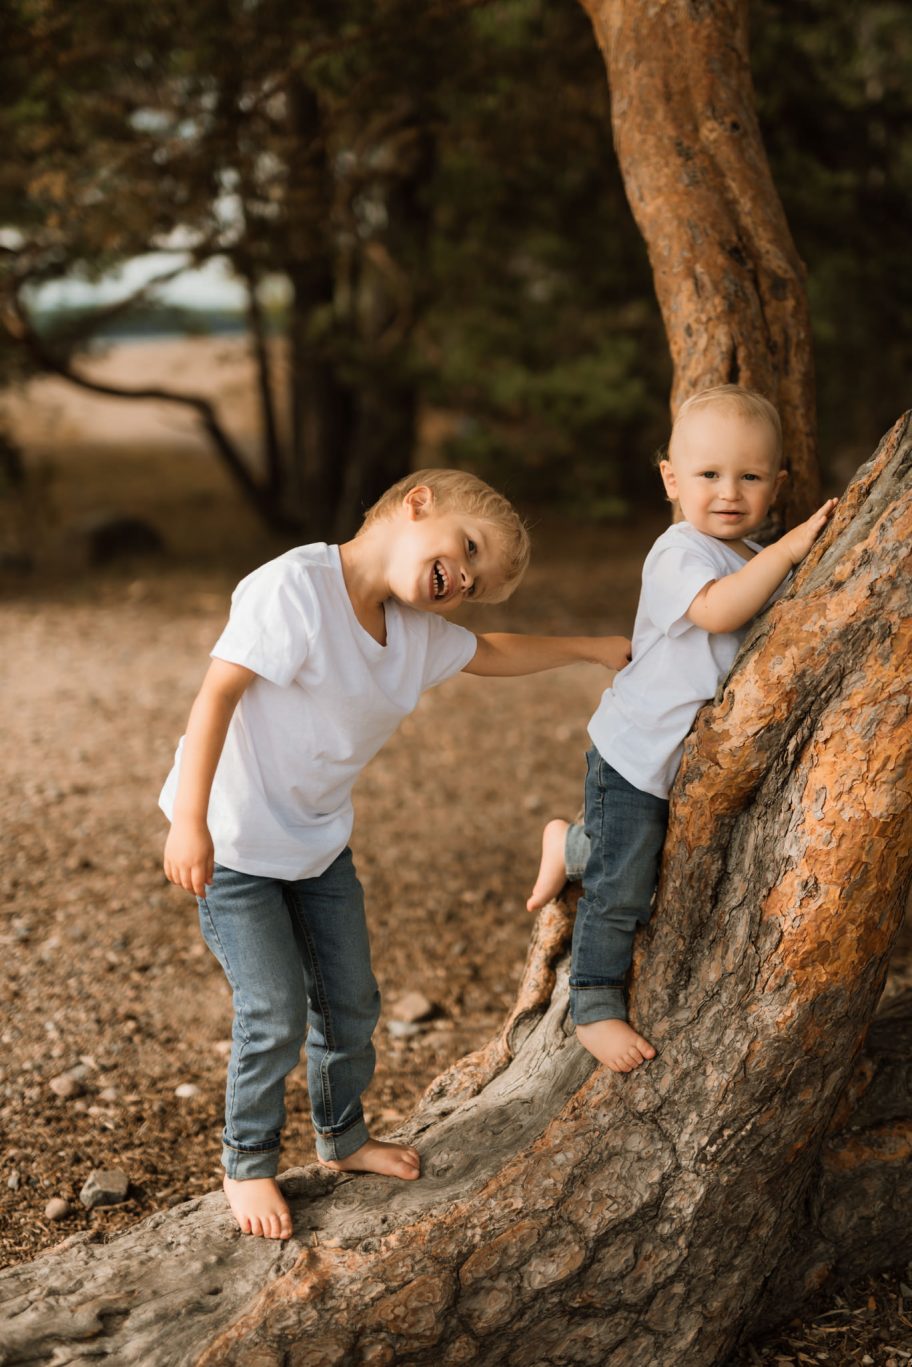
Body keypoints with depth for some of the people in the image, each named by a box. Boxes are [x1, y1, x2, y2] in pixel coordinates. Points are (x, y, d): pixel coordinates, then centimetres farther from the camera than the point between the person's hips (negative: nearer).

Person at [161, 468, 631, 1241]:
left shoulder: (419, 632, 0)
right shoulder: (297, 586, -26)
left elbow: (490, 654, 21)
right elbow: (219, 692, -27)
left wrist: (592, 648, 21)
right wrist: (190, 821, -30)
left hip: (319, 840, 8)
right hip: (233, 844, -8)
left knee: (350, 1000, 15)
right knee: (276, 1012, -5)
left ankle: (343, 1137, 39)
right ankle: (248, 1165, 19)